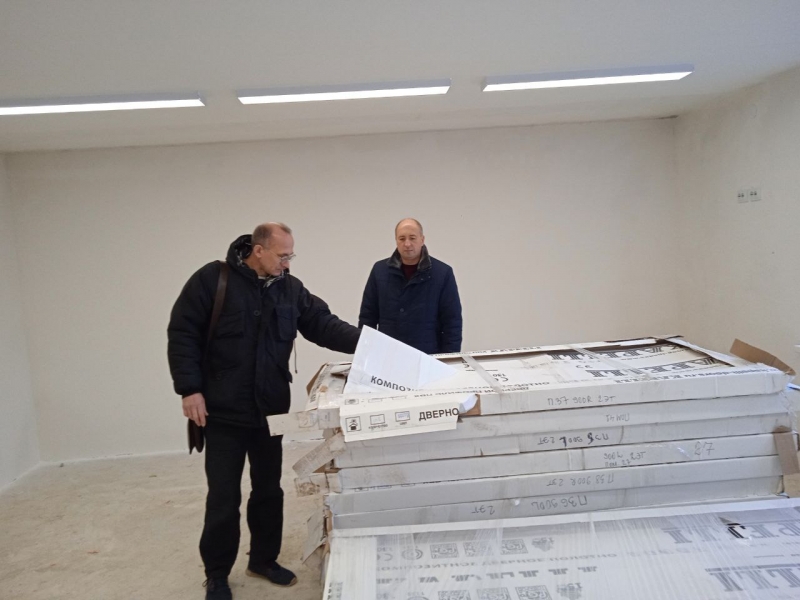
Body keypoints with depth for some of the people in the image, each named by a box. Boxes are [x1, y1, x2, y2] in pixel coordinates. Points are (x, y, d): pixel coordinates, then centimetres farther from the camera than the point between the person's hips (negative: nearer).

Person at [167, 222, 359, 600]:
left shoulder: (291, 288, 2)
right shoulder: (212, 279, -11)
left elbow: (324, 325, -2)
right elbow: (182, 333, -10)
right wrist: (190, 389, -15)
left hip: (271, 410, 5)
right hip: (223, 411, -4)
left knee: (269, 489, 16)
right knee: (224, 496, 5)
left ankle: (264, 560, 36)